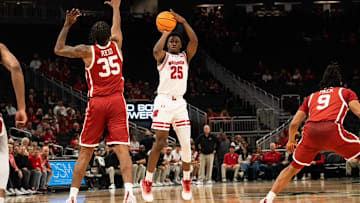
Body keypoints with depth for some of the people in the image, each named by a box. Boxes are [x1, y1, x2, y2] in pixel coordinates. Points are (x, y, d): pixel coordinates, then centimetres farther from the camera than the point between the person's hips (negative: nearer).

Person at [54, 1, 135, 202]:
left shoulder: (87, 51, -2)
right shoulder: (116, 45, 5)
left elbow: (58, 49, 9)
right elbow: (117, 27, 28)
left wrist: (67, 25, 15)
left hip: (96, 103, -1)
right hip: (117, 102, 1)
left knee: (85, 153, 7)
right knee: (122, 150, -8)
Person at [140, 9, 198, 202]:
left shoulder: (186, 56, 14)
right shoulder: (163, 56, 4)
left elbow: (194, 41, -5)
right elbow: (156, 50, -21)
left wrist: (184, 22, -11)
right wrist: (166, 33, -10)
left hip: (180, 103, 4)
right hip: (164, 101, -4)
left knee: (186, 144, -1)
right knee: (160, 142, -12)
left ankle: (186, 180, 17)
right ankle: (147, 182, -3)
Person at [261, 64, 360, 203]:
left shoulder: (312, 97, 33)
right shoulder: (346, 92, 24)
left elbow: (294, 123, 30)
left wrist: (291, 141, 46)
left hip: (310, 130, 4)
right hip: (332, 129, -4)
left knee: (293, 168, 22)